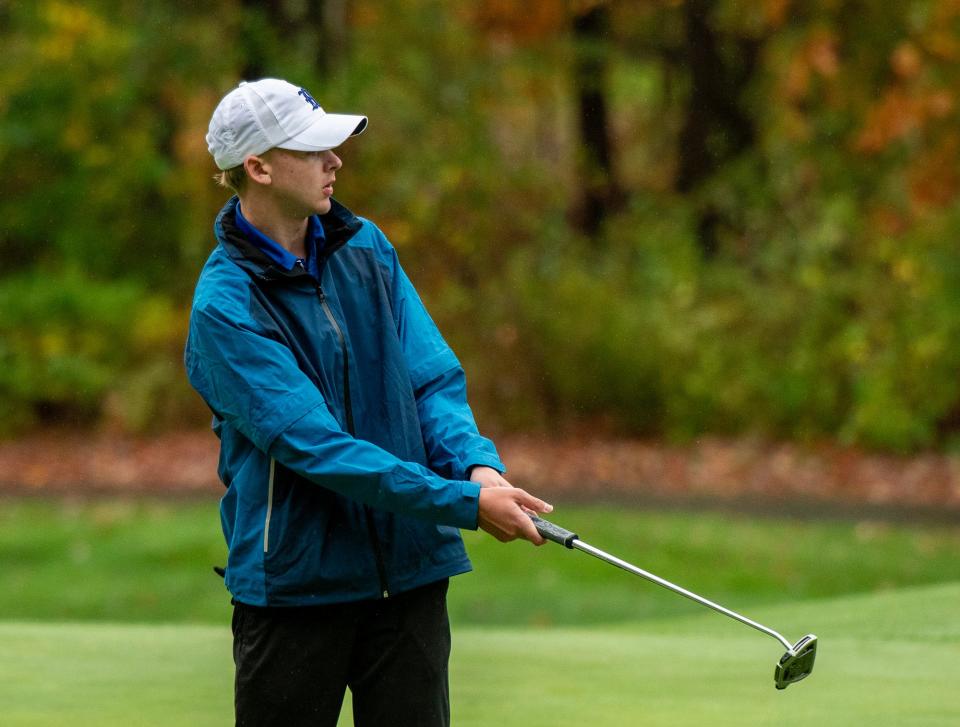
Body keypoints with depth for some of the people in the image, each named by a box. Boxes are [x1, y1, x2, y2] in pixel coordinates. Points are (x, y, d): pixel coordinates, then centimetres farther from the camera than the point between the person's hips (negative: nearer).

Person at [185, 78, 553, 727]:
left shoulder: (363, 245, 7)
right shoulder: (225, 305, -15)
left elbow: (433, 378, 6)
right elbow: (318, 446, -20)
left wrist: (477, 463, -15)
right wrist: (464, 502, -23)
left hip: (409, 571, 5)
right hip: (295, 582, -5)